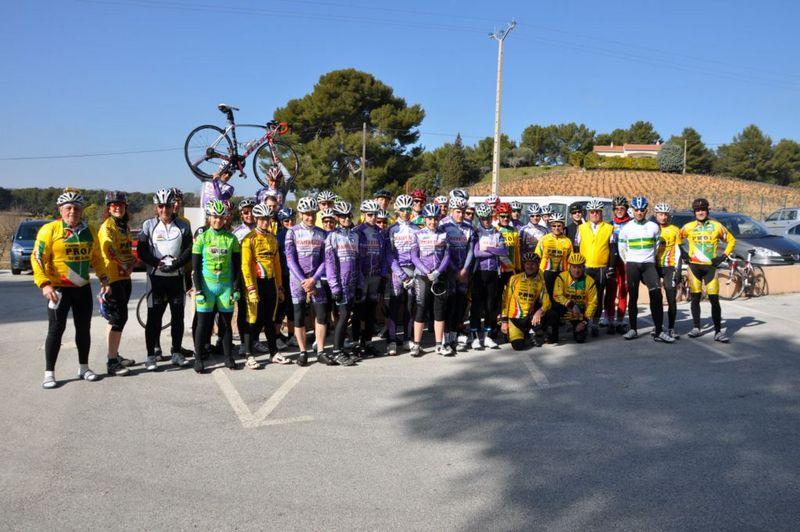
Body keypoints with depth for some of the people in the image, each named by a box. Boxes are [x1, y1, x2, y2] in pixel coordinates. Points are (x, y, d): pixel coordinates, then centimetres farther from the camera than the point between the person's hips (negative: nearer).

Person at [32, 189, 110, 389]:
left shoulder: (88, 231, 9)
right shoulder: (49, 230, -7)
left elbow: (96, 257, 19)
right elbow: (38, 258, -10)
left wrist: (103, 279, 10)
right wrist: (44, 284, -19)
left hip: (83, 288, 5)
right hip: (59, 288, -5)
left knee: (84, 328, 11)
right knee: (56, 329, -3)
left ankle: (84, 368, 24)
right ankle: (49, 373, 6)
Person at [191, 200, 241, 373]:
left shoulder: (231, 238, 4)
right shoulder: (202, 238, 0)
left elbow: (237, 265, 6)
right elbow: (195, 266, -1)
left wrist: (235, 288, 0)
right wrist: (198, 290, -8)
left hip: (226, 285, 2)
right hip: (206, 285, -1)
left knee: (226, 323, 7)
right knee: (203, 323, 0)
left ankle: (228, 358, 16)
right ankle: (198, 359, 9)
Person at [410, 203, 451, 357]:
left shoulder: (444, 234, 8)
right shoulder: (418, 234, 3)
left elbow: (447, 256, 3)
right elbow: (414, 257, -1)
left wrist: (437, 272, -12)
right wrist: (427, 272, -12)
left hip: (440, 277, 2)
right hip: (422, 276, -2)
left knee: (440, 310, 5)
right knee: (421, 309, -3)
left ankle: (440, 344, 11)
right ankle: (416, 344, 3)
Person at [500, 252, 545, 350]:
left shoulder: (540, 282, 2)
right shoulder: (514, 279, 0)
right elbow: (506, 300, 2)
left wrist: (539, 311, -29)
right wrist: (504, 321, -3)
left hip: (529, 318, 2)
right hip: (514, 318, -2)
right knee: (518, 346, -21)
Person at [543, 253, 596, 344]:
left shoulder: (589, 281, -7)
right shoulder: (562, 277, -12)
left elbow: (592, 303, -5)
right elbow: (557, 295, -20)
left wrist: (585, 321, -11)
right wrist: (572, 305, -32)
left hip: (580, 313, 1)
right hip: (563, 309, -1)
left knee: (580, 339, -13)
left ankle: (577, 329, 26)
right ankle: (552, 337, -13)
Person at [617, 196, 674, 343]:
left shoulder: (654, 227, 6)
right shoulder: (626, 228, 4)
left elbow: (657, 246, 17)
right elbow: (622, 249, 12)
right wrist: (629, 262, 10)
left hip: (649, 265, 0)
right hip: (632, 265, 0)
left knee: (656, 295, -14)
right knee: (633, 297, 4)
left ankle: (659, 332, -13)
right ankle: (633, 329, 14)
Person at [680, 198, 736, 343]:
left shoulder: (716, 226, 3)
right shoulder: (688, 227, 4)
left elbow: (731, 240, 13)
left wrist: (724, 256, 3)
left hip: (710, 266, -1)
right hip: (694, 266, 1)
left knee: (714, 299, -6)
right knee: (695, 298, 5)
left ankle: (718, 331, -2)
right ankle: (696, 328, 16)